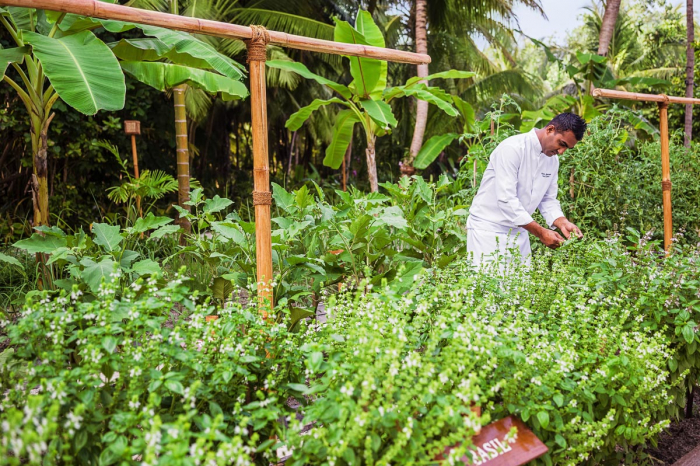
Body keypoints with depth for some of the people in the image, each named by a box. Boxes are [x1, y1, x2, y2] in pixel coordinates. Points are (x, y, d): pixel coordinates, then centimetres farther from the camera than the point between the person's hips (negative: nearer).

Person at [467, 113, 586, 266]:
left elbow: (548, 199, 13)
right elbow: (506, 199, -26)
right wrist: (541, 232, -24)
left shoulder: (553, 159, 6)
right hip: (488, 228, -7)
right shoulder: (512, 148, -19)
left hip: (519, 231, 7)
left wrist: (562, 223, -7)